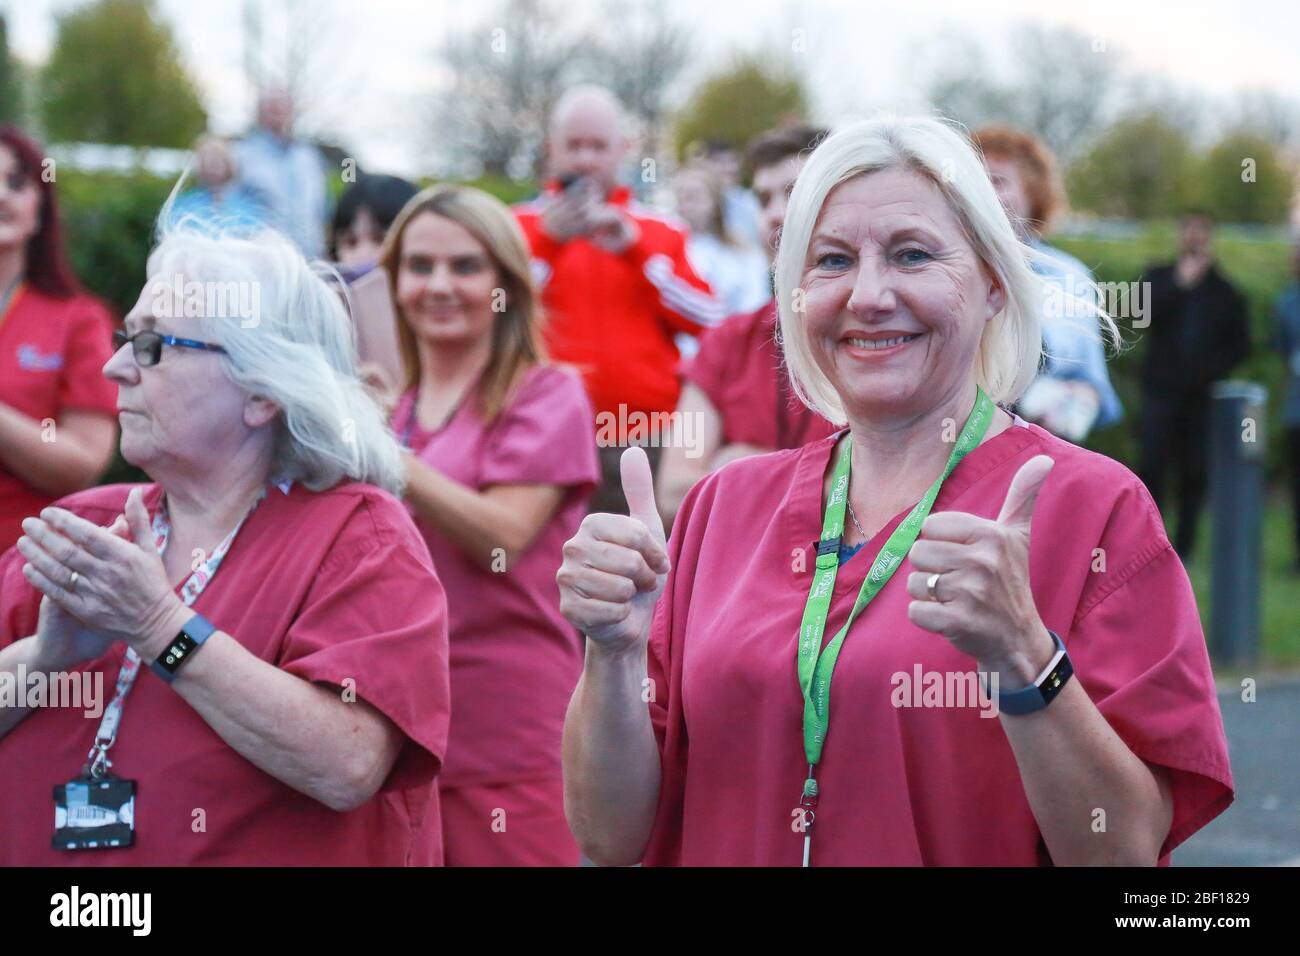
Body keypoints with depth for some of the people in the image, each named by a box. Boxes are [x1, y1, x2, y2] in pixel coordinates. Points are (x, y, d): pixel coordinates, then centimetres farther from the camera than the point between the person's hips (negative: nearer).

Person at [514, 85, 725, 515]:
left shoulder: (661, 230, 15)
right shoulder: (519, 227, 11)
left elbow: (707, 317, 1)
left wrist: (635, 250, -7)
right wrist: (547, 241, -12)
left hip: (649, 439, 2)